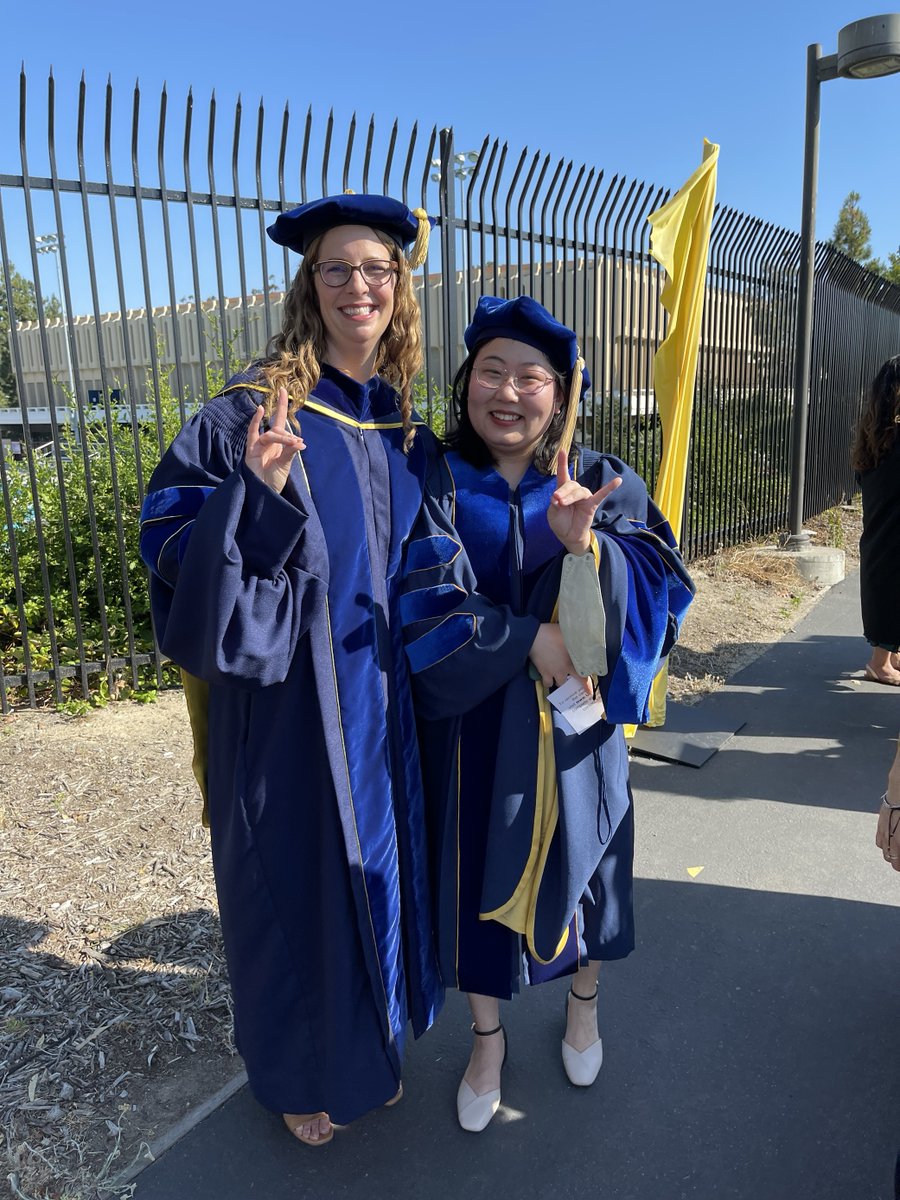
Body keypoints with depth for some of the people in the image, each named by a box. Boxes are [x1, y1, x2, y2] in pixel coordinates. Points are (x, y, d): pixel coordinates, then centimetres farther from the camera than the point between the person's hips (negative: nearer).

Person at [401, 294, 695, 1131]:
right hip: (473, 732, -1)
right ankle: (487, 1038, 38)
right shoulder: (437, 488, -7)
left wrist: (586, 545, -31)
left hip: (574, 729, 1)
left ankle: (582, 1004, 49)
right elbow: (429, 618, -15)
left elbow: (655, 594, -14)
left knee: (578, 866, 18)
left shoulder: (604, 487, -3)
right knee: (480, 878, 11)